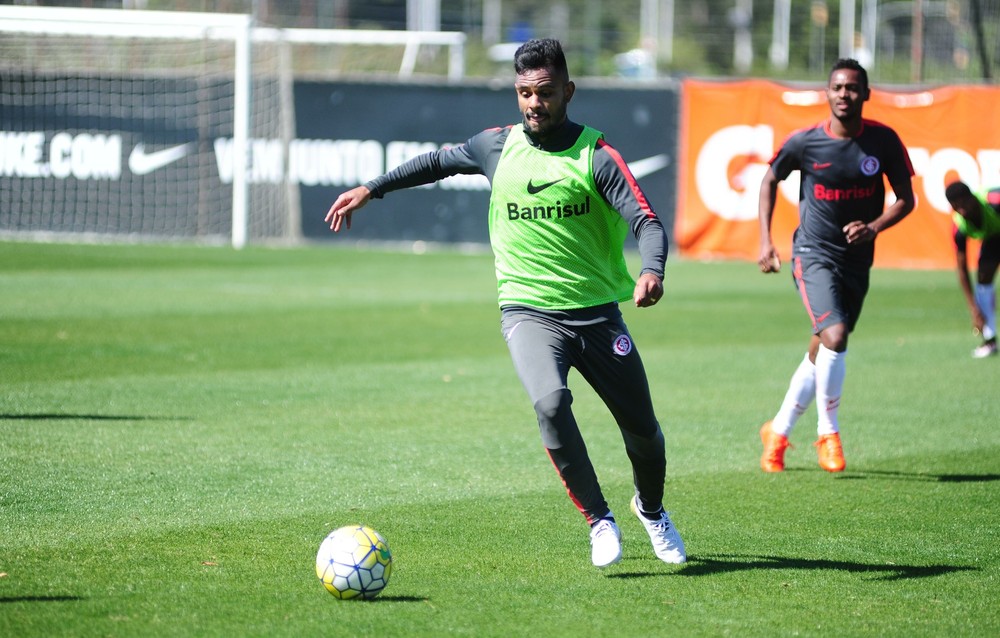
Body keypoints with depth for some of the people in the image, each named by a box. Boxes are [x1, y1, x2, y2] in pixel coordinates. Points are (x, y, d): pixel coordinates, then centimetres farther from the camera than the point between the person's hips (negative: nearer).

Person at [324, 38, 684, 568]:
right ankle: (599, 520, -16)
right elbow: (440, 162, 22)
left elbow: (646, 222, -16)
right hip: (527, 310, 0)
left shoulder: (596, 156, -7)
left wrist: (651, 272, -36)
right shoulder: (497, 146, 3)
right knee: (550, 402, -31)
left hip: (597, 313, 0)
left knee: (643, 430, 7)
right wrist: (370, 190, 23)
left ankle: (651, 510, 41)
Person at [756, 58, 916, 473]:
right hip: (814, 255, -3)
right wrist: (765, 241, 3)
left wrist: (873, 227, -17)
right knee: (834, 336, -23)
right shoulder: (804, 142, -9)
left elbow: (905, 198, 2)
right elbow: (770, 180, 9)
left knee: (822, 352, 11)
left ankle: (778, 431, 29)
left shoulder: (884, 140, -5)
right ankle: (828, 433, -6)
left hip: (857, 261, 3)